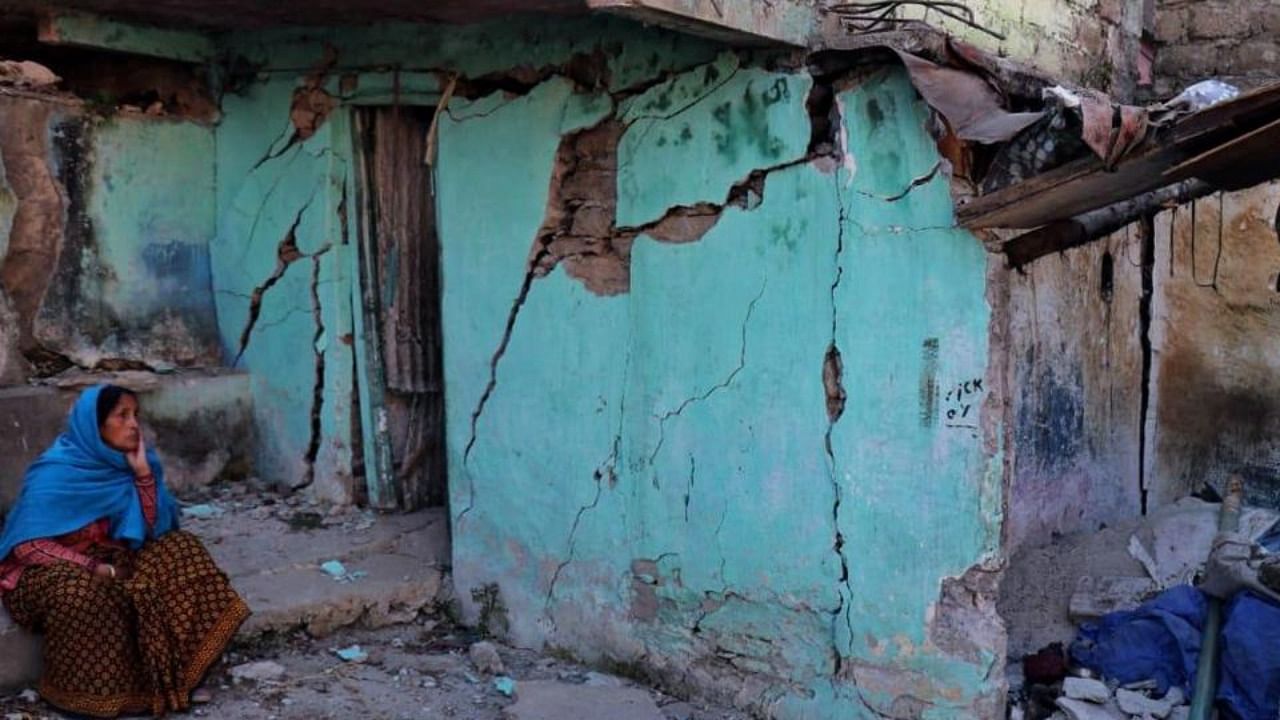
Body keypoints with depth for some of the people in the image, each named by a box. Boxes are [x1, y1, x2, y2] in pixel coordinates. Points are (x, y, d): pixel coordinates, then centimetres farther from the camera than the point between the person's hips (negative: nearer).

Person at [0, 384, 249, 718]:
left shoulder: (123, 461, -3)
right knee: (80, 591, -39)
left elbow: (153, 529, -7)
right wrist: (97, 569, -26)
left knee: (178, 548, -15)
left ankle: (174, 673, -13)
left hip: (105, 558, 6)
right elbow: (28, 545, -21)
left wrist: (144, 473, -19)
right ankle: (90, 693, -17)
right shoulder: (56, 472, -20)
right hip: (50, 568, -6)